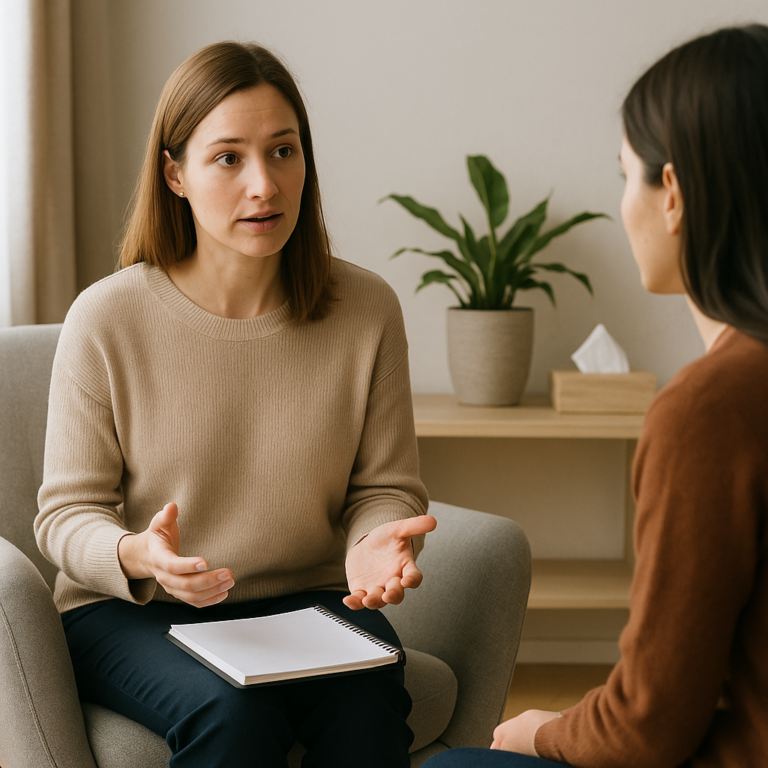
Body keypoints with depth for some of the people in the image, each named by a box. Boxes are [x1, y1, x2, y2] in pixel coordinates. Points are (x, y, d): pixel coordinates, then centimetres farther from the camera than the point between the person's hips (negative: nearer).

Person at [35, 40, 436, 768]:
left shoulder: (366, 310, -5)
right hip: (131, 609, -1)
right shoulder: (106, 319, -10)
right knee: (231, 708, -32)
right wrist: (137, 554, -27)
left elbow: (385, 484, 4)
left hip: (307, 598, 2)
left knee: (368, 695, -29)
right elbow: (68, 511, -4)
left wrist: (376, 541, -20)